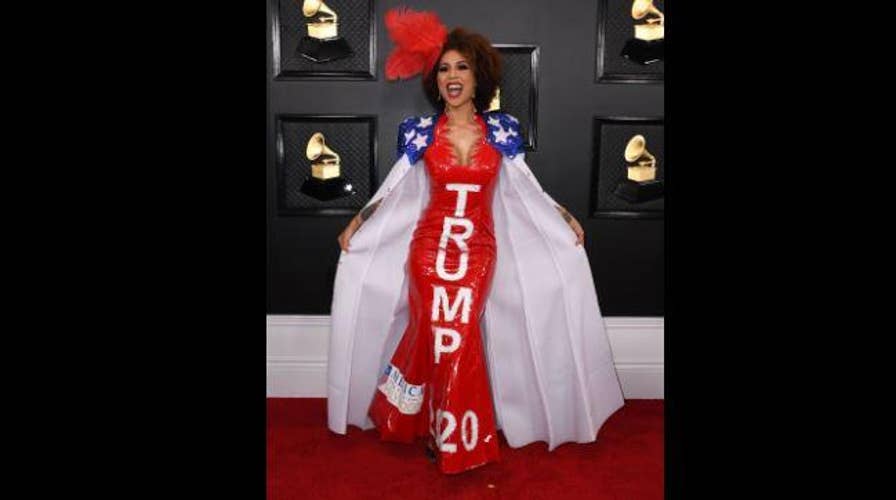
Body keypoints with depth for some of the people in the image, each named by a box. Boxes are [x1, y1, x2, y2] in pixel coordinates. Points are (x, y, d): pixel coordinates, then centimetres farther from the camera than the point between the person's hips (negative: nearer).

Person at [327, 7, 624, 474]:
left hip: (480, 249, 0)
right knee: (442, 335, 1)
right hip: (429, 245, 0)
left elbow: (524, 187, 8)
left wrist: (565, 217, 3)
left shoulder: (502, 130, 1)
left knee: (459, 337, 1)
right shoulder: (420, 132, -1)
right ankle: (456, 436, 21)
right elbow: (394, 188, 6)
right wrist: (356, 222, 1)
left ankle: (446, 431, 21)